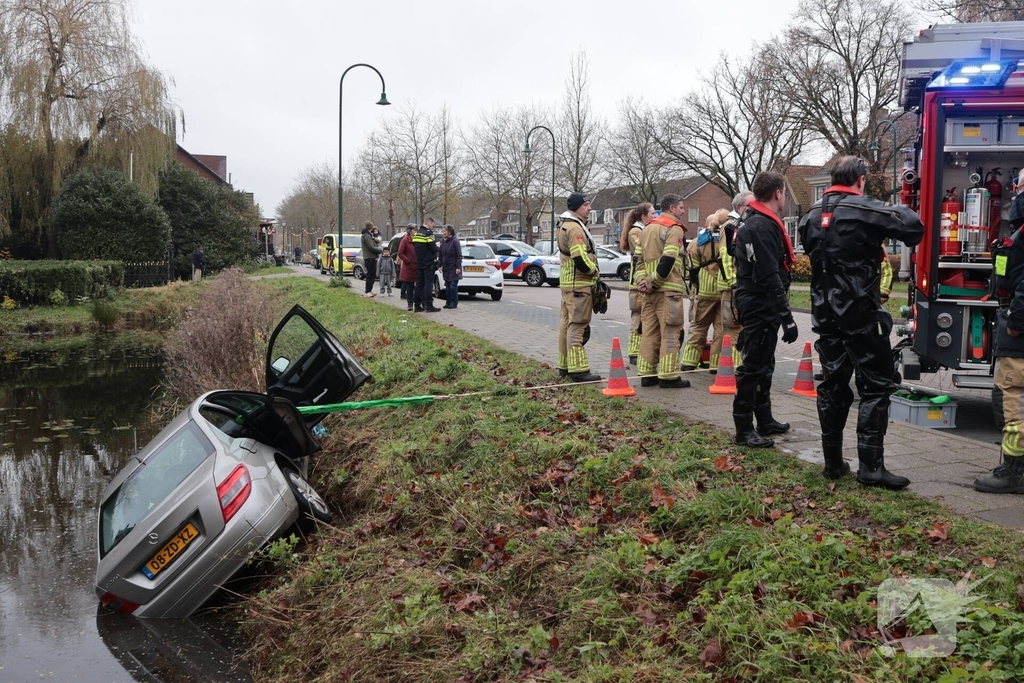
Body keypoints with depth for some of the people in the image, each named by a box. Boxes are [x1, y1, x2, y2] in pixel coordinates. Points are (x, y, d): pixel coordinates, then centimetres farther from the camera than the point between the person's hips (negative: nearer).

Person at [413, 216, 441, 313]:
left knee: (419, 283, 10)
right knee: (428, 283, -5)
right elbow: (433, 249, -18)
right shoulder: (428, 233, -15)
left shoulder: (416, 233, 10)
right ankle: (429, 305, -6)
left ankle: (417, 305, 11)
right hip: (428, 263, -7)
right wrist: (437, 248, 6)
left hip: (419, 262, 7)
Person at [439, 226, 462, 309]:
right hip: (446, 268, 7)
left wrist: (458, 267, -16)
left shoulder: (455, 241, -12)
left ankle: (454, 303, 2)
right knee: (447, 286, 9)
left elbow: (459, 255, -12)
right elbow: (441, 254, 13)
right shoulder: (443, 241, 6)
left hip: (453, 268, -7)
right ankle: (449, 302, 16)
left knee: (453, 286, -5)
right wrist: (441, 265, 7)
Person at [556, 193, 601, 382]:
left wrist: (591, 271, 13)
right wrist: (594, 271, -8)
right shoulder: (575, 228, -16)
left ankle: (565, 366, 22)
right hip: (578, 284, -11)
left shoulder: (566, 226, 17)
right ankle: (578, 369, -9)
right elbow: (581, 258, -25)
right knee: (577, 326, -10)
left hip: (568, 282, 11)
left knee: (567, 324, 14)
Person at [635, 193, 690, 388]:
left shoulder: (647, 228, 18)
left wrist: (643, 281, 5)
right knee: (670, 333, -4)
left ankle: (647, 374, 11)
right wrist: (653, 283, -13)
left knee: (650, 332, 9)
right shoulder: (674, 229, -8)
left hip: (650, 290, 8)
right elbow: (668, 260, -18)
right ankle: (668, 376, -4)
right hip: (668, 289, -8)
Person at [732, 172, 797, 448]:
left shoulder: (751, 221, 15)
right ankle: (744, 430, 0)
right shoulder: (763, 226, -19)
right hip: (761, 307, -11)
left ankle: (765, 421, 30)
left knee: (763, 365, 18)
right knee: (753, 367, -6)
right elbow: (770, 277, -25)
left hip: (754, 304, 11)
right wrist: (787, 317, -25)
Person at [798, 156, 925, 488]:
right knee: (876, 387, -1)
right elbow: (915, 228, -12)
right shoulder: (866, 210, -12)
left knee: (833, 385, 11)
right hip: (860, 314, -6)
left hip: (825, 314, 7)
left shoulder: (811, 215, 9)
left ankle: (833, 462, 14)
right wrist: (899, 210, 7)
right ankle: (870, 466, -4)